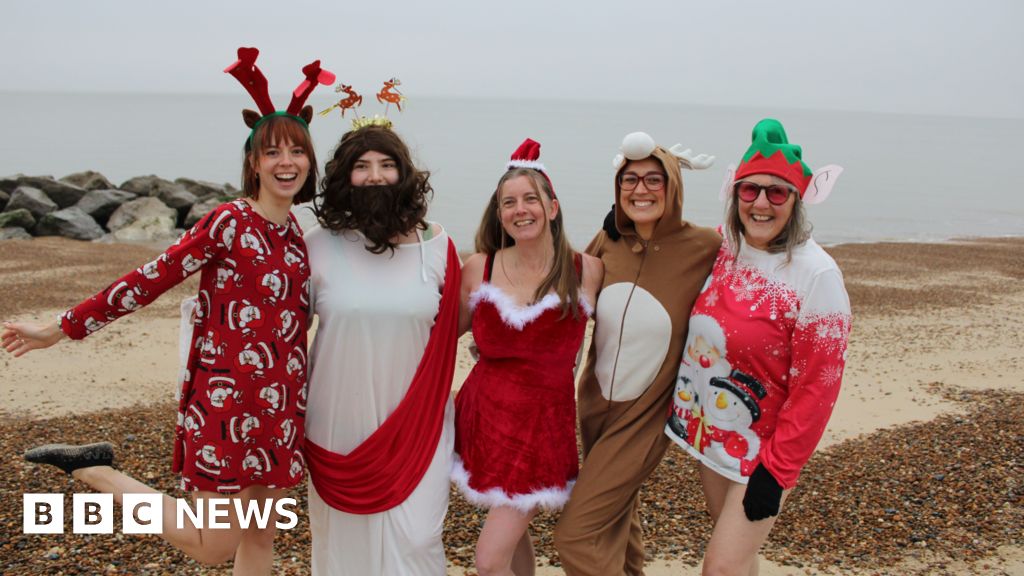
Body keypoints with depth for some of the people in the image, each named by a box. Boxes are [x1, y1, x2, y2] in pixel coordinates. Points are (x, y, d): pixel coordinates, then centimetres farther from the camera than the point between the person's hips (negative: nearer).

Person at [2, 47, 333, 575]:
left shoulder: (295, 234, 8)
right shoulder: (229, 221, -13)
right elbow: (151, 279, -11)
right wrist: (61, 329, -8)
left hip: (279, 406, 7)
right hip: (228, 400, -7)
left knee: (260, 533, 14)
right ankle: (92, 472, 14)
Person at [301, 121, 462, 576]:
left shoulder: (436, 246, -2)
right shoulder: (320, 245, -4)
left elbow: (449, 331, 7)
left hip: (416, 425, 0)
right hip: (340, 424, 1)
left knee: (413, 540, -1)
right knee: (344, 539, 14)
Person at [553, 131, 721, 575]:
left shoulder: (703, 247, -16)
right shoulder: (607, 243, -4)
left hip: (643, 418, -5)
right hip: (594, 404, 5)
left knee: (575, 535, -8)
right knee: (616, 518, 26)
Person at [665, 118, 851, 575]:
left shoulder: (817, 275, -20)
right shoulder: (722, 249, -3)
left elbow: (815, 387, -18)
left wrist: (777, 470, -17)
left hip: (762, 448, -6)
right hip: (709, 431, 6)